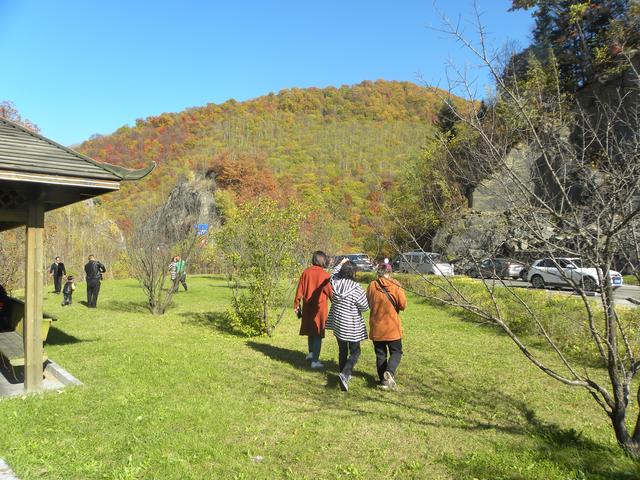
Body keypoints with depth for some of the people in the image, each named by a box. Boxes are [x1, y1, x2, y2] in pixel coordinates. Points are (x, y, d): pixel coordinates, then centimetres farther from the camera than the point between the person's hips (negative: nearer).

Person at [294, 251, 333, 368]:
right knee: (318, 334, 5)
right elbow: (330, 292, -10)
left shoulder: (306, 272, -3)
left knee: (310, 330, 24)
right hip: (320, 308, -4)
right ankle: (315, 361, 6)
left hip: (307, 307, 4)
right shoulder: (324, 275, -14)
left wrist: (296, 305, 9)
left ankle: (311, 353, 35)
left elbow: (300, 290, 0)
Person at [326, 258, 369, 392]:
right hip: (352, 327, -5)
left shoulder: (334, 284, -9)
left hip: (337, 324, 5)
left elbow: (334, 274, 16)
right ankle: (344, 374, -10)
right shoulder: (356, 290, -21)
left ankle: (344, 374, 34)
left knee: (342, 350, 21)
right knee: (355, 352, 8)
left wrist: (340, 263, 27)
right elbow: (365, 307, -10)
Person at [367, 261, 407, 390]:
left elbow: (368, 304, 4)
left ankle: (384, 380, 15)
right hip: (392, 327, -2)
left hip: (376, 327, 2)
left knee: (380, 354, 13)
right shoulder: (396, 286, -11)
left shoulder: (372, 286, -6)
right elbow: (403, 305, -8)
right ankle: (389, 372, -14)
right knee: (396, 352, 11)